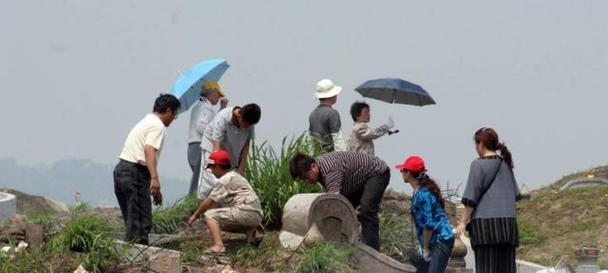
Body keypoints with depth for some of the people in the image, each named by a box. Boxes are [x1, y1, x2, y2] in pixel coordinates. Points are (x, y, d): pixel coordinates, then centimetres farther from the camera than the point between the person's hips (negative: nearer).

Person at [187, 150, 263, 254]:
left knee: (210, 215, -9)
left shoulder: (225, 180, -6)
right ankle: (249, 231, 7)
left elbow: (209, 201, -3)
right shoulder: (235, 176, 23)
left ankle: (219, 245, -29)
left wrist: (196, 215, 7)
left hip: (245, 212, -9)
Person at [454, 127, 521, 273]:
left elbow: (471, 198, -8)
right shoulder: (505, 164, 13)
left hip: (486, 222, -6)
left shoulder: (479, 165, -5)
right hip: (508, 222, 6)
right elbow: (515, 194, 17)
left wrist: (463, 222, -2)